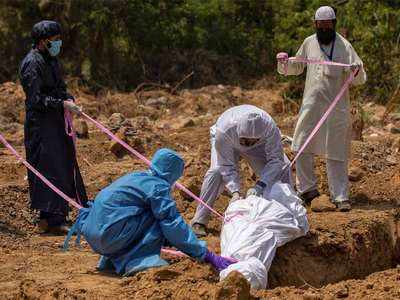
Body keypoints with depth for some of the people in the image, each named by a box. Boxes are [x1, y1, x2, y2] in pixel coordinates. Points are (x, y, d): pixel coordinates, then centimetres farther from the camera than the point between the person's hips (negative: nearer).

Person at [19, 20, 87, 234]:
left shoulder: (51, 60, 16)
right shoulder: (32, 63, -14)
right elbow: (36, 99, -19)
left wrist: (69, 99, 2)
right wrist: (62, 104, -22)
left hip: (56, 122, 10)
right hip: (40, 123, -10)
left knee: (64, 166, 11)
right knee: (50, 169, -10)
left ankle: (49, 217, 19)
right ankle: (52, 219, -9)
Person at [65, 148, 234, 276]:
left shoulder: (136, 177, 21)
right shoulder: (157, 186, -5)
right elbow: (173, 224, -9)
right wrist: (205, 254, -7)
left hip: (91, 233, 9)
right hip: (110, 235, -9)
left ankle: (111, 261, 18)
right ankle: (140, 261, -15)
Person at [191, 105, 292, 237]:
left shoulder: (270, 127, -41)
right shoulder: (224, 131, -43)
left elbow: (275, 159, -35)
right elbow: (227, 166, -35)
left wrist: (260, 185, -47)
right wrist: (235, 191, -48)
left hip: (258, 147, 2)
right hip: (228, 144, -2)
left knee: (282, 168, -13)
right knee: (217, 171, -28)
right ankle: (199, 220, -23)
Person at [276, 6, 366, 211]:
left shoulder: (344, 46, -3)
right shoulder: (309, 43, 8)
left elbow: (360, 79, -8)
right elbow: (296, 68, 22)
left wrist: (357, 71, -31)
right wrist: (284, 64, 1)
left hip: (336, 106, -4)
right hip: (311, 104, 4)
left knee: (336, 155, -1)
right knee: (302, 148, 3)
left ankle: (341, 197, 3)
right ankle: (308, 188, 18)